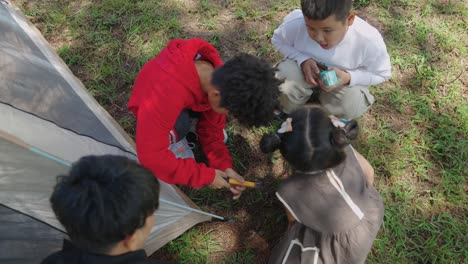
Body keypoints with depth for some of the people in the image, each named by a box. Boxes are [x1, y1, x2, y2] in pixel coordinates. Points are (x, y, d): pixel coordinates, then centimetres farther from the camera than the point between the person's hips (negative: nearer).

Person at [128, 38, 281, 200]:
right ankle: (174, 138, -2)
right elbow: (151, 155, -40)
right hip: (156, 108, -4)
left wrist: (225, 167, -22)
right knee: (180, 123, -33)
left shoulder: (218, 76, -25)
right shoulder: (167, 94, -46)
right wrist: (206, 176, -33)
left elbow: (211, 127, -12)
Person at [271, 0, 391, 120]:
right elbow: (278, 41, -8)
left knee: (350, 109, -27)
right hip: (306, 67, 1)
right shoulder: (295, 23, -31)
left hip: (342, 77, 0)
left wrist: (349, 78, -34)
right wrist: (302, 60, -28)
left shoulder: (370, 41, -32)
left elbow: (382, 74, -13)